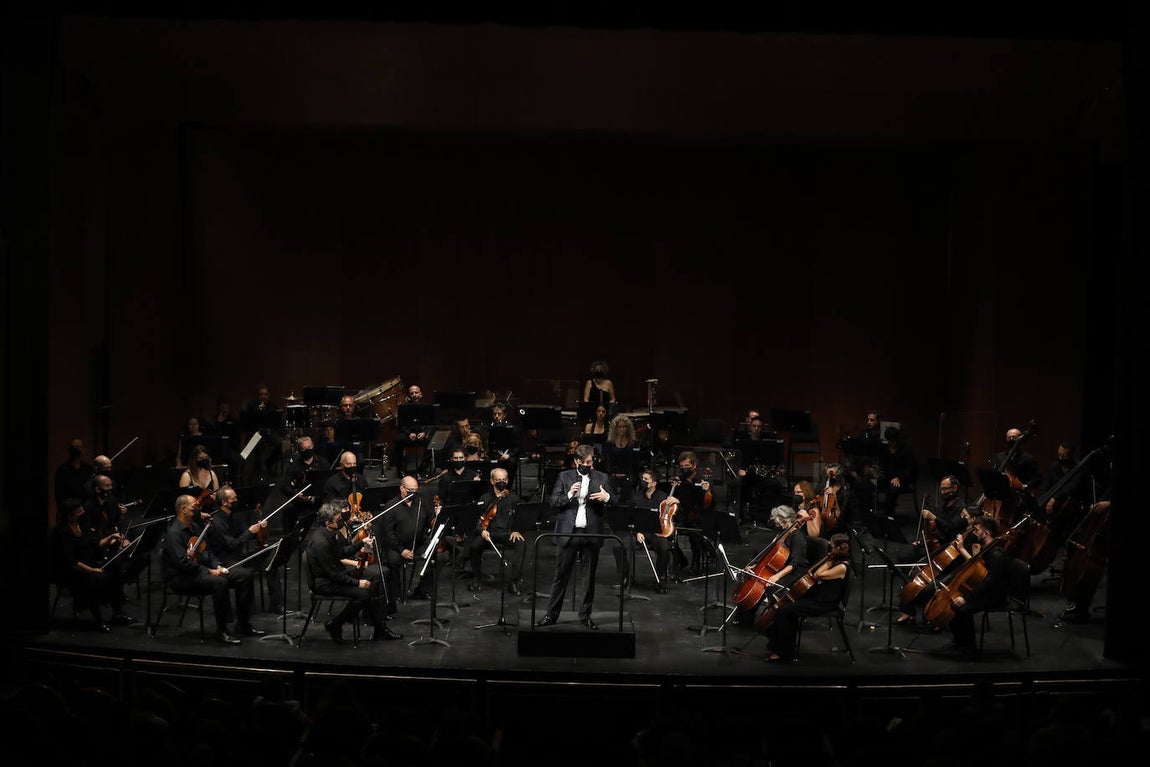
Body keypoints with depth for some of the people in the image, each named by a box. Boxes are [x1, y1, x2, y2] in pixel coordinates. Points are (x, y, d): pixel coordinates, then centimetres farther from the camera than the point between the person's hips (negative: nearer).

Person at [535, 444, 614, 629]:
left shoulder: (602, 478, 7)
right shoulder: (564, 476, 6)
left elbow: (612, 505, 4)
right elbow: (553, 502, 1)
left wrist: (607, 498, -19)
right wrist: (569, 495, -16)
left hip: (591, 533, 1)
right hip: (568, 532, -1)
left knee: (589, 577, 7)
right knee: (561, 575, 4)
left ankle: (585, 615, 17)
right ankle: (552, 614, 12)